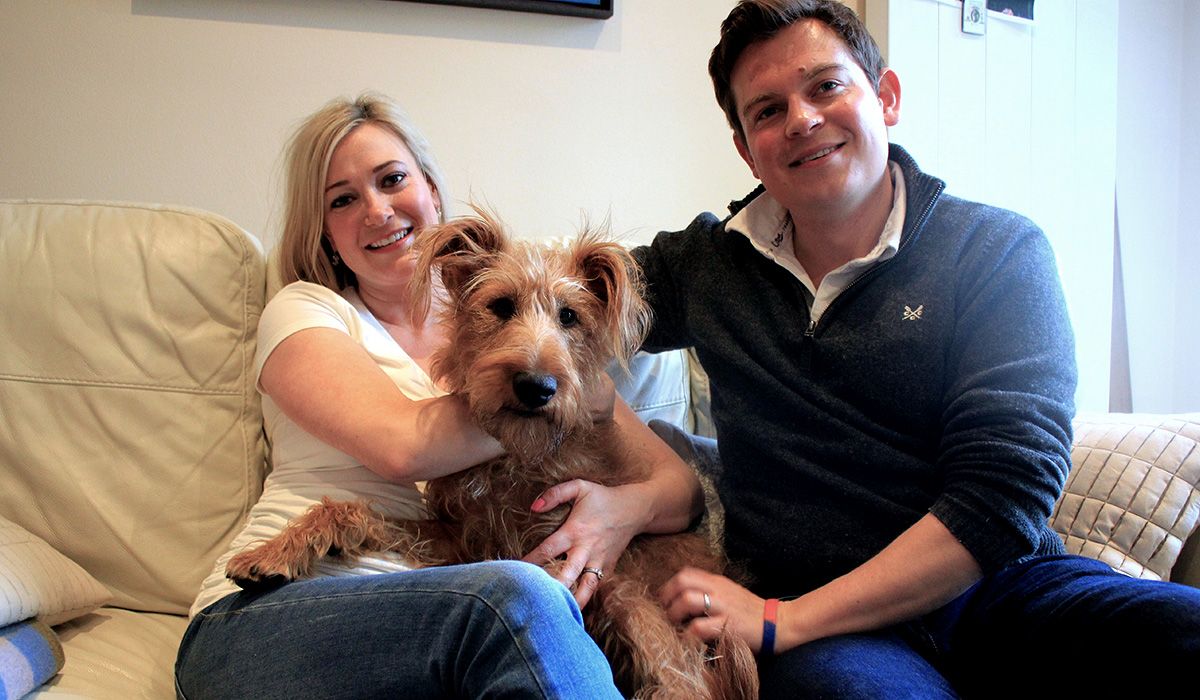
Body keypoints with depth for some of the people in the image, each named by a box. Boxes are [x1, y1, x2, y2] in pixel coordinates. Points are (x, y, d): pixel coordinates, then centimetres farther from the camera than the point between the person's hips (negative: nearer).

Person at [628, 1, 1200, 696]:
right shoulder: (705, 262, 11)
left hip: (1004, 590, 1)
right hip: (827, 634, -1)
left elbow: (1004, 492, -8)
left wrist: (782, 621, -15)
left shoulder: (1001, 251, 2)